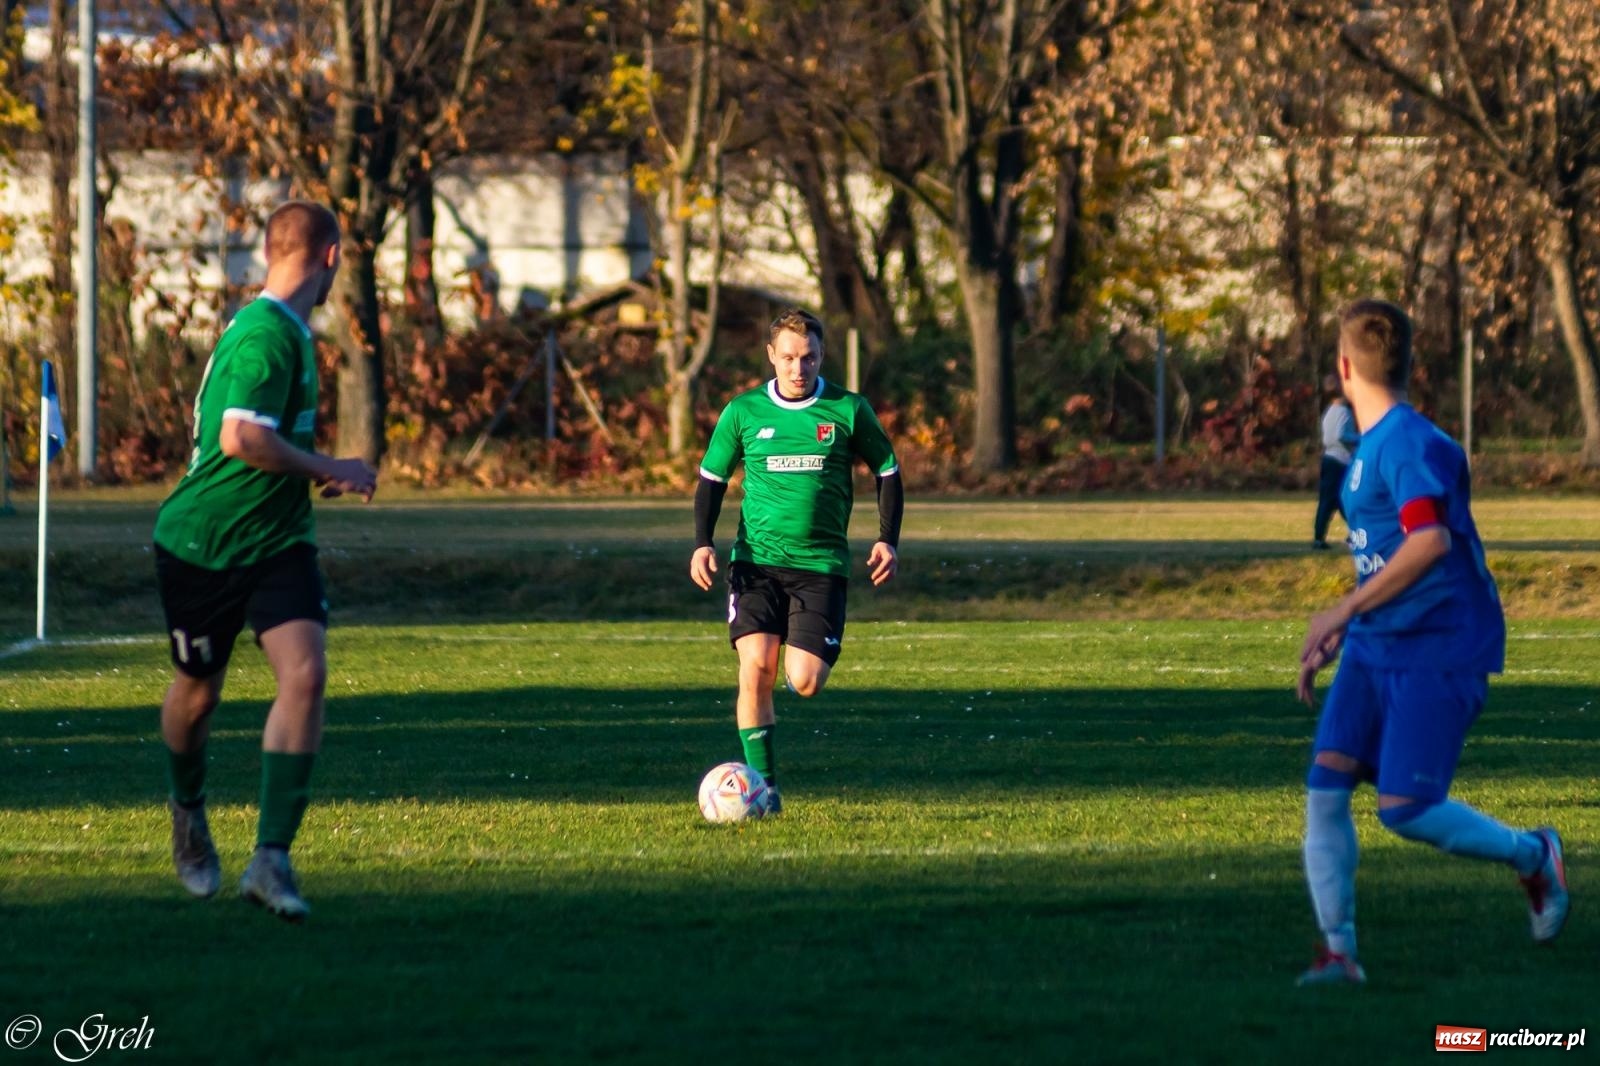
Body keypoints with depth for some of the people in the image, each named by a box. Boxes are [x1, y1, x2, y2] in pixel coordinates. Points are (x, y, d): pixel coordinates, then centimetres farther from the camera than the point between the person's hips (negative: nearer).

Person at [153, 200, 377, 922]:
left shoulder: (287, 331, 11)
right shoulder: (266, 335, -20)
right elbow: (241, 437, -30)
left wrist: (313, 472, 16)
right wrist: (331, 472, -20)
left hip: (276, 541, 7)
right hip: (202, 541, -7)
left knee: (304, 674, -14)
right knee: (198, 691, 10)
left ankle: (271, 860, -17)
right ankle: (188, 809, 43)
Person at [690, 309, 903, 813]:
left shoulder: (849, 410, 1)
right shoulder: (743, 412, 3)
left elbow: (888, 472, 11)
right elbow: (711, 479, 11)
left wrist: (888, 540, 0)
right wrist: (702, 543, -3)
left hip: (821, 563, 0)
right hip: (756, 560, 0)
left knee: (804, 682, -11)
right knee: (756, 668, -16)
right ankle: (763, 785, -6)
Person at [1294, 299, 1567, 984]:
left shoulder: (1409, 444, -16)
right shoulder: (1369, 446, 14)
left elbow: (1430, 542, -30)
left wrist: (1341, 614, -26)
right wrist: (1335, 640, 21)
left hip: (1440, 650, -9)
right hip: (1377, 646, 9)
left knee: (1404, 811, -11)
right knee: (1325, 780, -7)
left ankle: (1532, 855, 15)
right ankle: (1338, 948, -3)